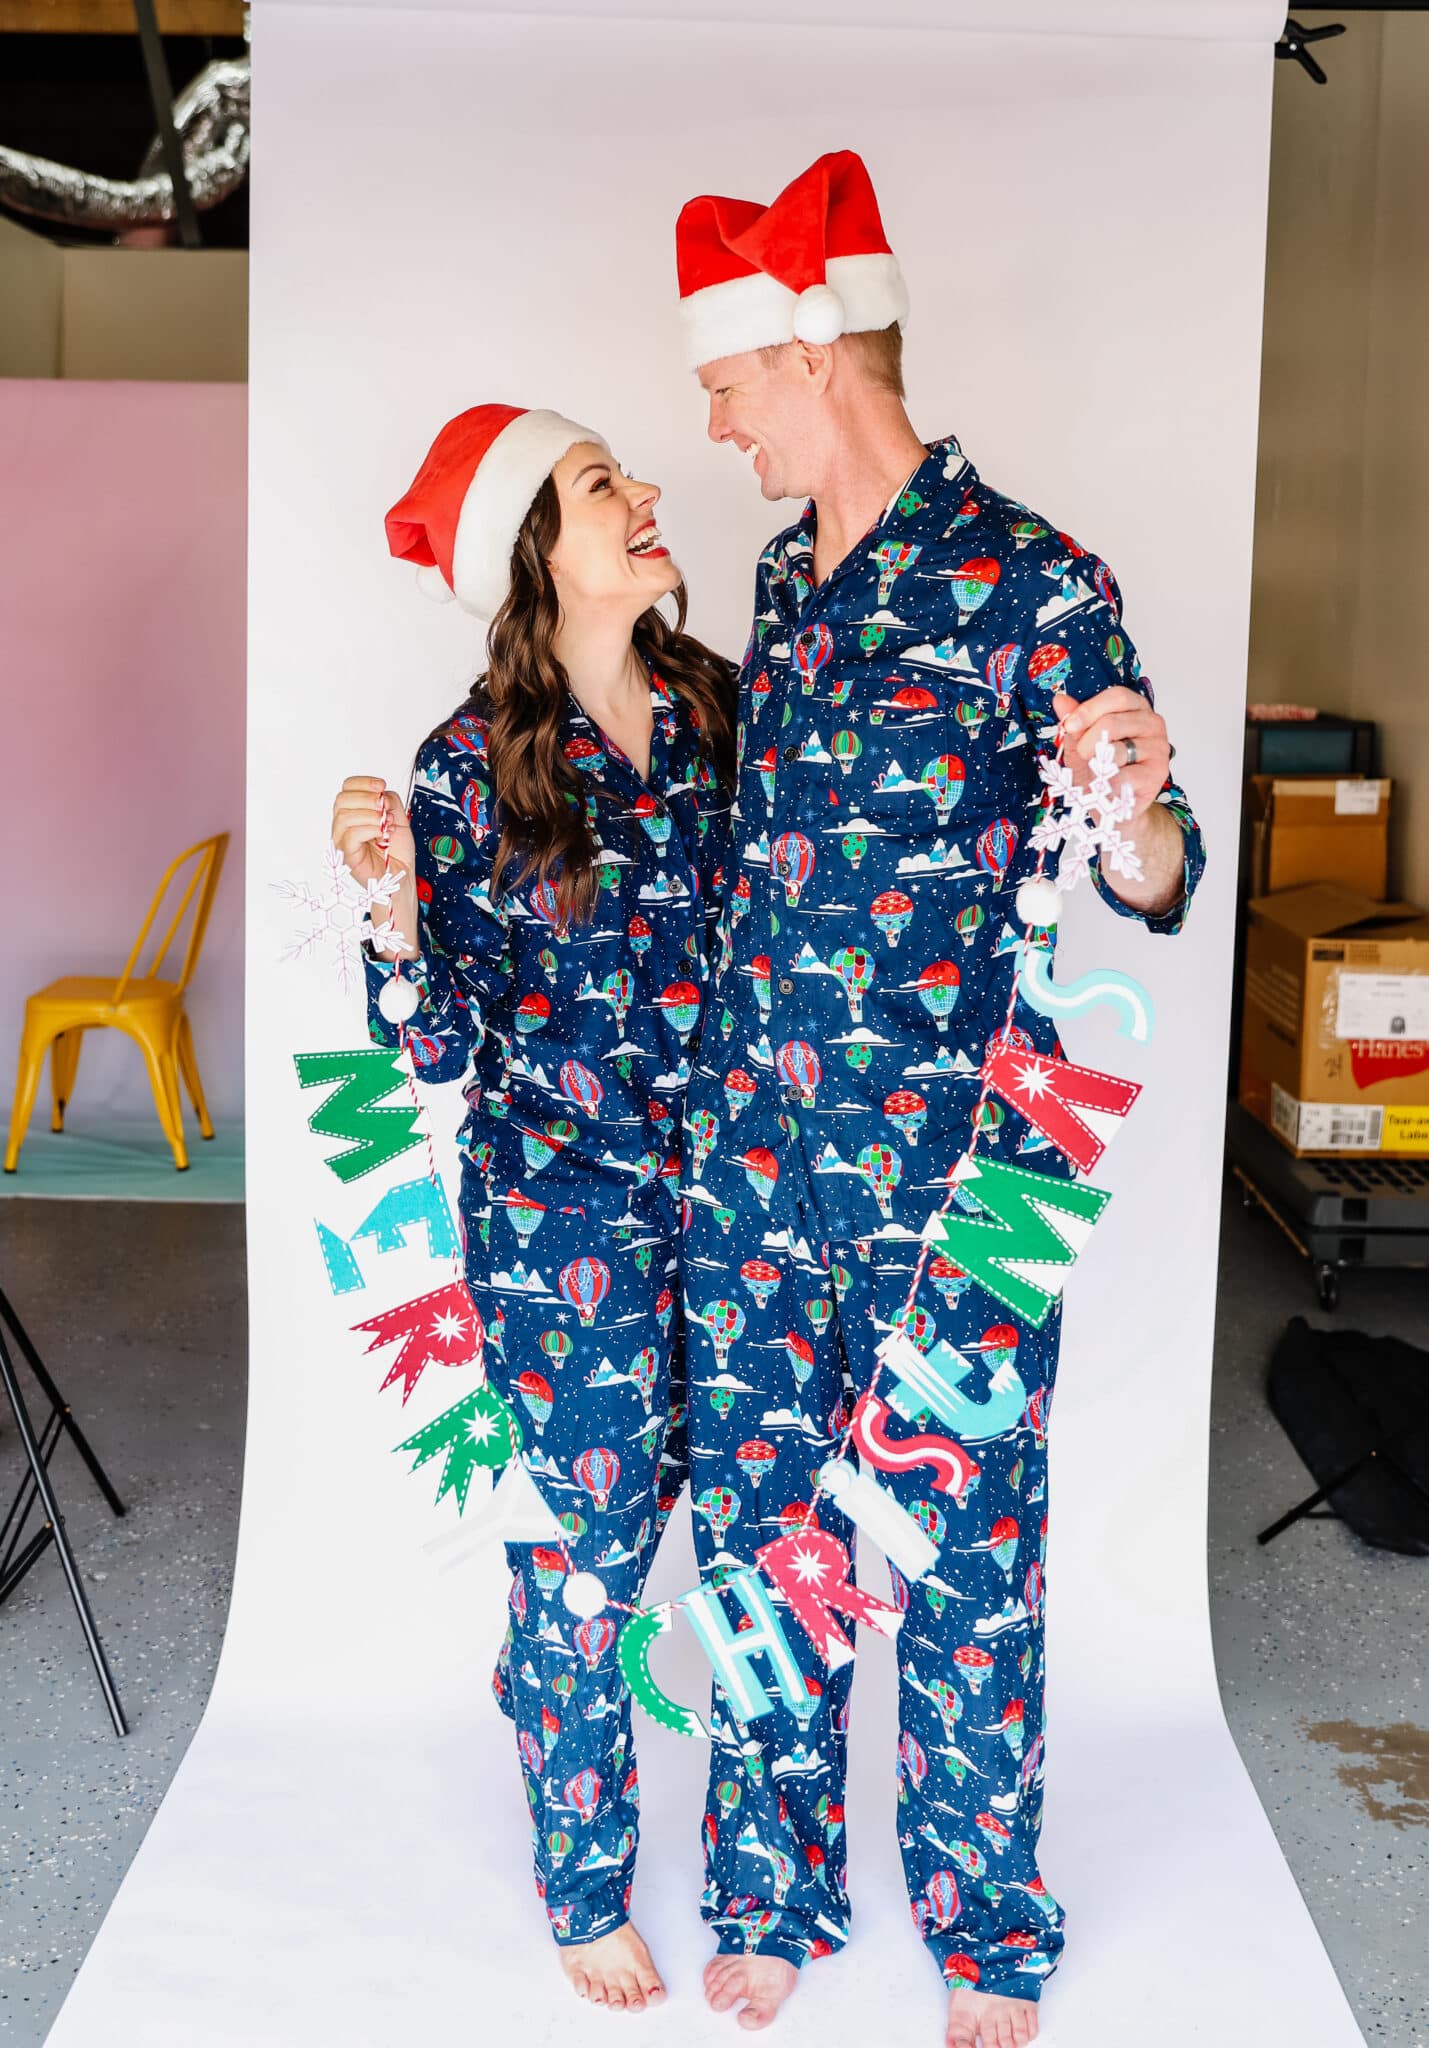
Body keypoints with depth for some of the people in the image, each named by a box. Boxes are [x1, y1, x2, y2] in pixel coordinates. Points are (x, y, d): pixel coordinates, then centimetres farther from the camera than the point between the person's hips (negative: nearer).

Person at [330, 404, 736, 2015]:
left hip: (714, 1181, 4)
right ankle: (584, 1890, 29)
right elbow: (436, 1048, -13)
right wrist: (392, 900, -29)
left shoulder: (717, 707, 0)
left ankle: (546, 1675, 46)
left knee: (647, 1498, 15)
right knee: (588, 1537, 7)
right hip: (562, 1203, -4)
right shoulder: (470, 766, -13)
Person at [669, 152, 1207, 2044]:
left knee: (963, 1549, 7)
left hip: (955, 1161, -6)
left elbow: (1152, 892, -14)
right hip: (758, 1144, 6)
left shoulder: (1029, 579, -11)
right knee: (757, 1525, 12)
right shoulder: (783, 576, 10)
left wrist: (1139, 805, -36)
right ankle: (773, 1893, 32)